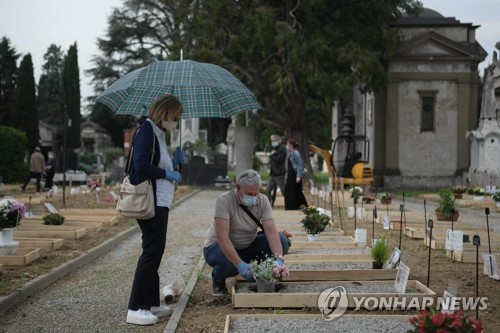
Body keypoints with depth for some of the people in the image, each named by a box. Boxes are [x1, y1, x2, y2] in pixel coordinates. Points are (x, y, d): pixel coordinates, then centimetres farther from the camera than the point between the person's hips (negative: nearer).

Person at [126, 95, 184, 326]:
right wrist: (167, 173, -14)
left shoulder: (158, 133, 17)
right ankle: (135, 309, -5)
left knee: (155, 252, 13)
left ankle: (151, 303, 20)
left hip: (159, 202, 10)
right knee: (152, 251, -9)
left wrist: (174, 162, 6)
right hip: (151, 203, -10)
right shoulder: (146, 131, -12)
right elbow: (141, 165, -23)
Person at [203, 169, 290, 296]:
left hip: (248, 246, 4)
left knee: (281, 240, -18)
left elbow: (271, 232, -21)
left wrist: (279, 259, -39)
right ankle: (218, 279, -1)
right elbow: (222, 237, -33)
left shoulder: (263, 200, -12)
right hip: (218, 246, -4)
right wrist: (240, 264, -44)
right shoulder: (224, 200, -26)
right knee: (230, 264, -39)